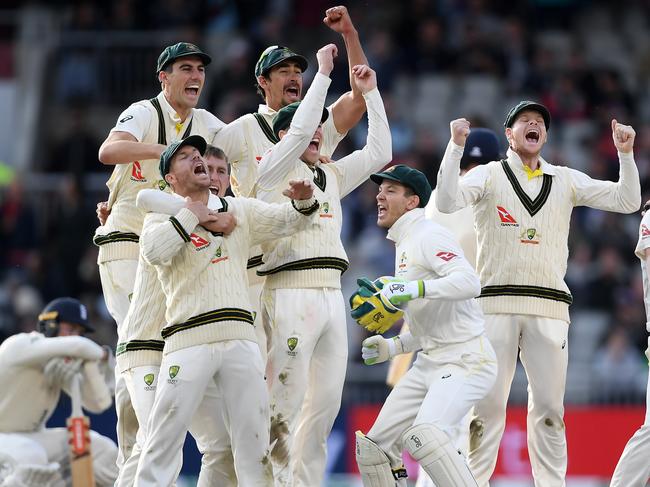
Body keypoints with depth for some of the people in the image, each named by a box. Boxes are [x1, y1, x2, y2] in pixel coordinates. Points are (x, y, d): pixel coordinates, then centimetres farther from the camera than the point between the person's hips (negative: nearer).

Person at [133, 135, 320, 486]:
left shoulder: (238, 210, 18)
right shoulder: (164, 215, 6)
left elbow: (288, 221, 13)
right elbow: (153, 251, -15)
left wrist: (303, 201, -8)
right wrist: (191, 215, -6)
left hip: (239, 336, 4)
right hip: (188, 339, -4)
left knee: (253, 436, 3)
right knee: (165, 433, -7)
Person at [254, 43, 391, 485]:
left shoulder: (332, 176, 22)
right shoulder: (274, 170, 1)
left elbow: (379, 152, 21)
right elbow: (298, 130, -13)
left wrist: (371, 93, 18)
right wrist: (323, 73, -9)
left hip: (332, 297, 8)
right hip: (291, 295, -8)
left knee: (326, 402, 5)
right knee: (284, 403, -11)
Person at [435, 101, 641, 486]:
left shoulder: (566, 180, 14)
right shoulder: (489, 175, 7)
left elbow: (627, 201, 8)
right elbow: (448, 202, -10)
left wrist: (625, 153, -4)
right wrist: (456, 147, -16)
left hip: (549, 308, 2)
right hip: (497, 304, -2)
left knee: (549, 407, 0)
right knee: (488, 404, -5)